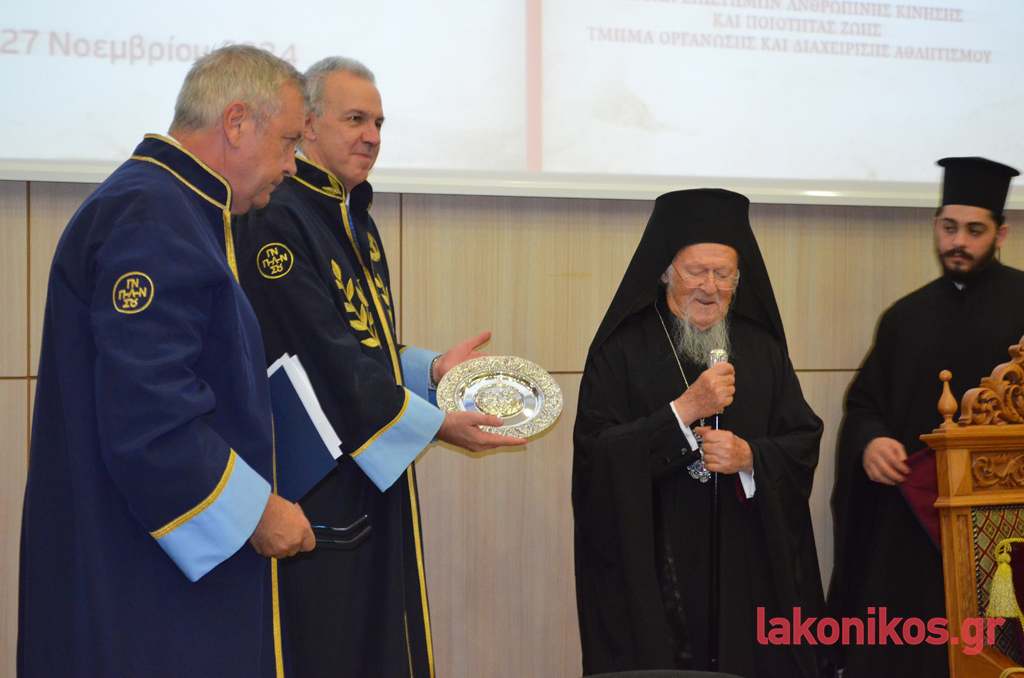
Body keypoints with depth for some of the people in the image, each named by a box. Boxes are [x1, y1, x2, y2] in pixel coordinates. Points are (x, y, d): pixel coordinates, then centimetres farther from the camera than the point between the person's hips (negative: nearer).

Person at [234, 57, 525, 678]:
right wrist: (436, 423, -18)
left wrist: (430, 369, 2)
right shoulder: (276, 219, -14)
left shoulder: (357, 221, 16)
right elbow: (325, 357, -20)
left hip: (376, 474, 9)